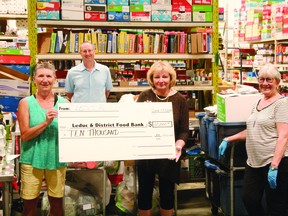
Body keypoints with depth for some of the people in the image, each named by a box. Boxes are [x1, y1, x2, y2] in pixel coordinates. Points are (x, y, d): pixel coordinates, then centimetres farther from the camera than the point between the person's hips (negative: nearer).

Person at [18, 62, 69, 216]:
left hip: (57, 159, 2)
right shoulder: (26, 103, -1)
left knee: (57, 203, 9)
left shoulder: (64, 103, 4)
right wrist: (46, 122, -20)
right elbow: (24, 135, -7)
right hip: (32, 159, -1)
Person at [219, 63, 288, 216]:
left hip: (275, 162, -7)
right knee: (249, 199, 8)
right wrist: (228, 139, 19)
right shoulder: (258, 102, 15)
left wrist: (274, 167, -23)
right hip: (254, 162, 8)